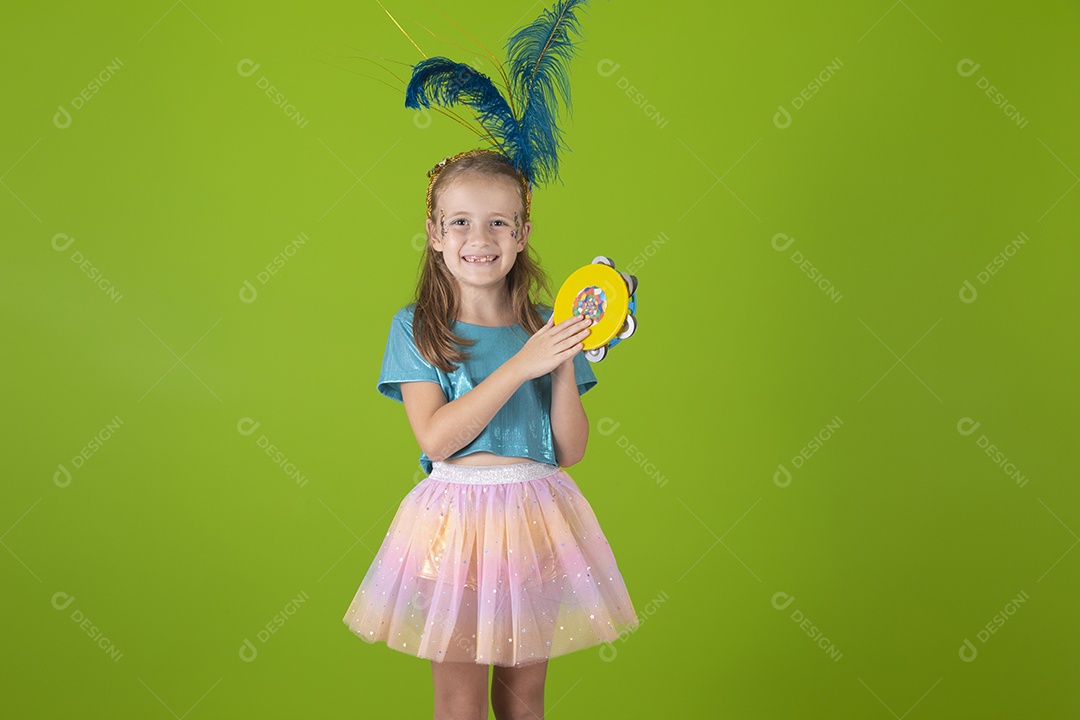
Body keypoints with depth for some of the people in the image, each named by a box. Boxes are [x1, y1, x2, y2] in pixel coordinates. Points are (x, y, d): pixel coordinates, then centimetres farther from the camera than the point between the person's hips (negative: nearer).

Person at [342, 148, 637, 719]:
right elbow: (436, 438, -16)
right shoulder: (414, 328, -3)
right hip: (455, 516, -2)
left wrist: (565, 366, -14)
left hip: (536, 516, 3)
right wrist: (521, 365, -21)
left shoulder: (545, 329, 4)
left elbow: (570, 451, 1)